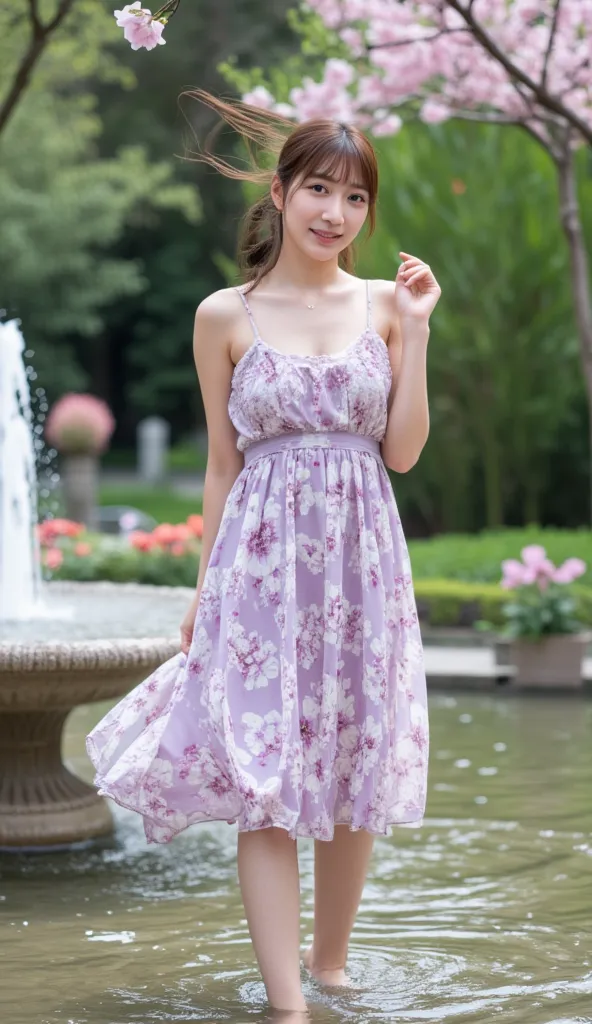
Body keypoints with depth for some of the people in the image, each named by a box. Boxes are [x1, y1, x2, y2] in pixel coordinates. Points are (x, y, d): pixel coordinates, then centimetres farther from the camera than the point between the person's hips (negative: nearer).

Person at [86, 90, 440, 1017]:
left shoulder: (385, 304, 6)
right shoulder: (225, 317, 2)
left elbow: (403, 451, 1)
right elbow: (222, 465, 6)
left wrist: (417, 329, -4)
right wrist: (205, 587, 4)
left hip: (362, 557, 2)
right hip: (263, 558, -2)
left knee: (359, 774, 8)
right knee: (264, 779, -7)